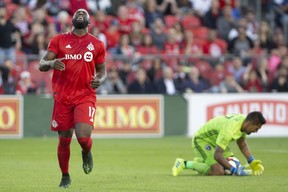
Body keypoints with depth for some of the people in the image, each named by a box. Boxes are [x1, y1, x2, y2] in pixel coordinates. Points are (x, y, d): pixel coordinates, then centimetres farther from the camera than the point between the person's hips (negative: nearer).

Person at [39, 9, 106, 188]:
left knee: (83, 136, -19)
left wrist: (99, 80, -7)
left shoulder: (97, 44, 7)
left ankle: (87, 153, 17)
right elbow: (41, 65, 2)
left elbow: (102, 70, 16)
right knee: (64, 139, 6)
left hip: (85, 96, -1)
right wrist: (51, 63, -22)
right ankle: (65, 177, 27)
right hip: (62, 97, 1)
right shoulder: (59, 40, 5)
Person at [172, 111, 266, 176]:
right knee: (218, 171, -24)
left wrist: (252, 162, 0)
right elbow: (217, 155, -38)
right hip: (201, 140, -9)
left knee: (233, 165, 3)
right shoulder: (230, 129, -37)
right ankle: (184, 164, -10)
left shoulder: (243, 120, -9)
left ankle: (200, 162, 22)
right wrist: (234, 170, -37)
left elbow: (242, 144, 10)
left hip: (216, 139, 9)